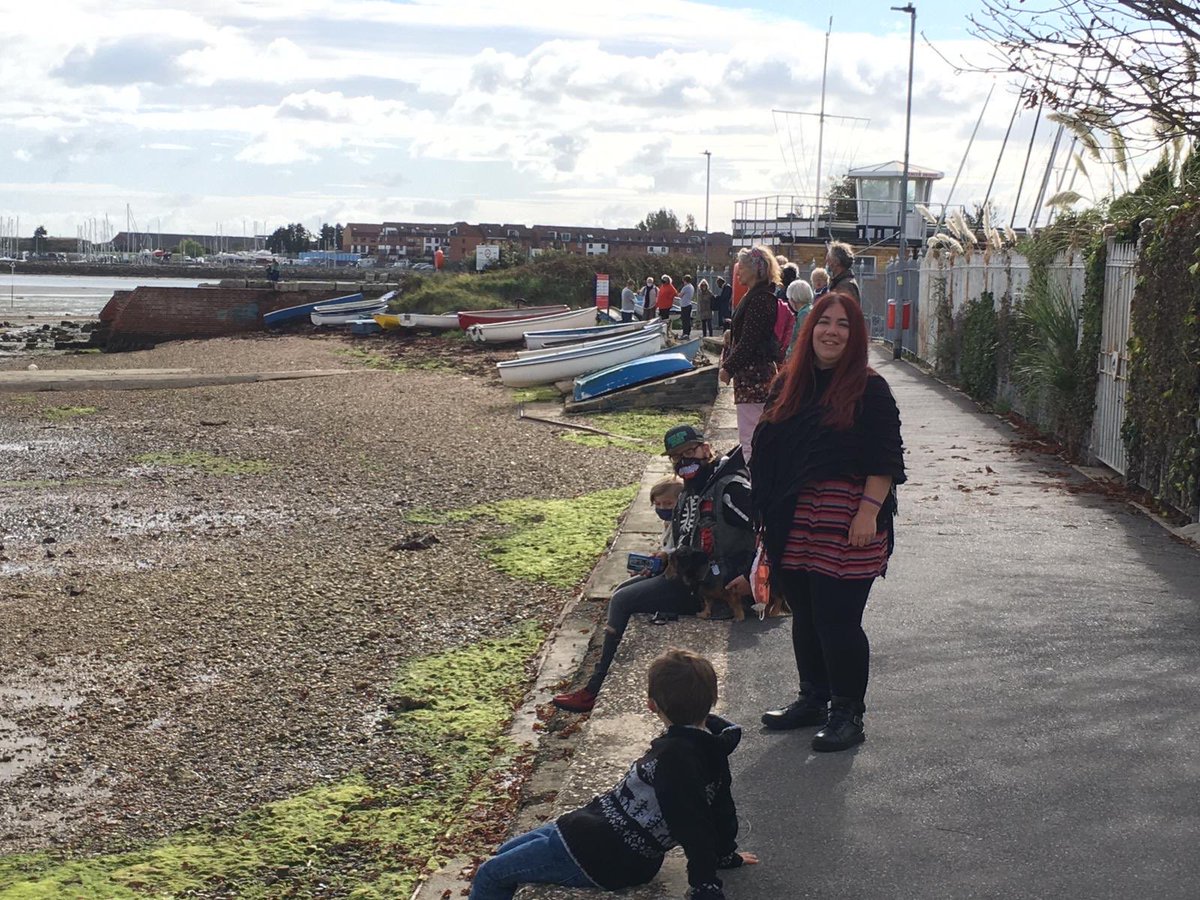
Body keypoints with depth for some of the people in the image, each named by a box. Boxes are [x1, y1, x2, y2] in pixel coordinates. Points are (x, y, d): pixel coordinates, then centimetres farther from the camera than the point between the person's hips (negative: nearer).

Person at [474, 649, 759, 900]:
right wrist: (726, 854, 24)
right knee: (506, 853, 24)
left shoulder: (675, 755, -32)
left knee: (490, 875, 2)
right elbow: (722, 802, 9)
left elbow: (694, 826, -31)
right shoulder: (712, 741, -5)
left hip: (600, 856, -10)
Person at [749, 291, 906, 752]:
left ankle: (847, 713, 12)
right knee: (805, 617, 16)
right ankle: (813, 699, 32)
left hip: (846, 527, -6)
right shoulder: (788, 385, 10)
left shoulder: (869, 390, -6)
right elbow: (768, 448, 16)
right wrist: (767, 515, 13)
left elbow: (885, 459, -9)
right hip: (794, 526, 6)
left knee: (837, 621, -3)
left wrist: (869, 510, -18)